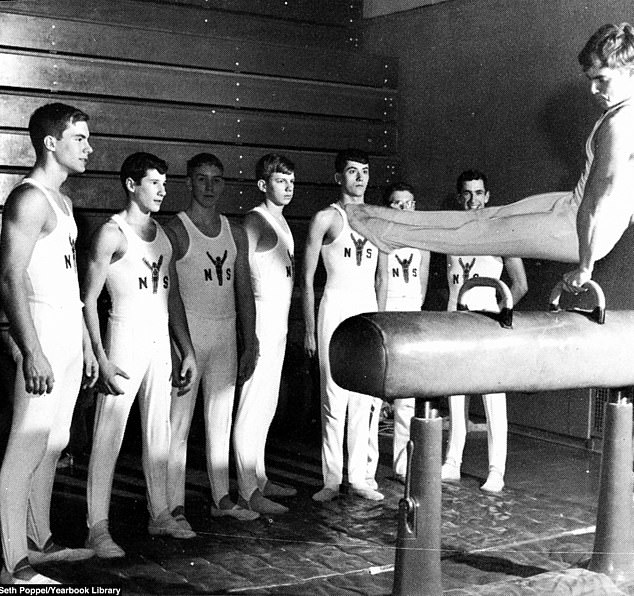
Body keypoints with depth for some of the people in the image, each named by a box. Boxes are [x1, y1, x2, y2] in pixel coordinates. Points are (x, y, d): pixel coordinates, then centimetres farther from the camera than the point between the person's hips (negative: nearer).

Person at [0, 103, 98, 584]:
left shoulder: (62, 201, 18)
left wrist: (86, 344, 22)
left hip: (69, 336, 10)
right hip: (42, 334, -10)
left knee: (54, 443, 14)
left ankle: (39, 540, 24)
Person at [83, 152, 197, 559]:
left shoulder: (163, 234, 13)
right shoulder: (113, 232, -7)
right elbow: (88, 298, -10)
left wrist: (188, 352, 15)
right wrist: (101, 359, -16)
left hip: (161, 343, 7)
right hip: (125, 340, -7)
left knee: (158, 433, 13)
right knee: (109, 437, -5)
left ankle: (160, 515, 24)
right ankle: (98, 529, 0)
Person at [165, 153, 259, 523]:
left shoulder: (235, 233, 12)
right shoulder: (176, 231, -5)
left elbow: (245, 292, 14)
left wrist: (250, 346, 10)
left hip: (225, 333, 6)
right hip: (187, 332, -6)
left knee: (221, 421, 11)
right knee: (179, 422, -4)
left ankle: (222, 499, 20)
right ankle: (175, 507, 1)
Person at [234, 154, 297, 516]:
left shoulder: (281, 221, 17)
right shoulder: (256, 219, -10)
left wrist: (286, 323, 15)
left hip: (279, 321, 9)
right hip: (261, 318, -9)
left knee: (267, 406, 14)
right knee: (253, 405, -7)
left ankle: (259, 479, 23)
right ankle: (249, 491, -5)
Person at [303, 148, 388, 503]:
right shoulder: (326, 219, 0)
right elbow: (307, 279, -1)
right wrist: (310, 329, -5)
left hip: (369, 310, 4)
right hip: (336, 308, -4)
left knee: (365, 397, 5)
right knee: (335, 397, -5)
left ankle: (359, 476, 12)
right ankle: (332, 480, 2)